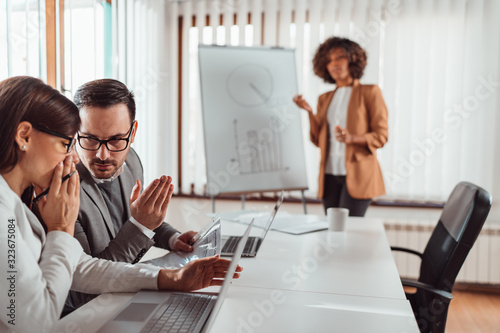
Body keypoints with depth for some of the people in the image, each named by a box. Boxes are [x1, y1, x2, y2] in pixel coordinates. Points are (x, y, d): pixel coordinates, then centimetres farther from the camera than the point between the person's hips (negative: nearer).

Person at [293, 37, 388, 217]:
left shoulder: (369, 92, 2)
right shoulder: (325, 98, 15)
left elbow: (381, 136, -3)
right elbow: (318, 140, 9)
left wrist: (352, 138, -21)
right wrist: (309, 112, -4)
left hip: (358, 175, -4)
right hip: (330, 175, 4)